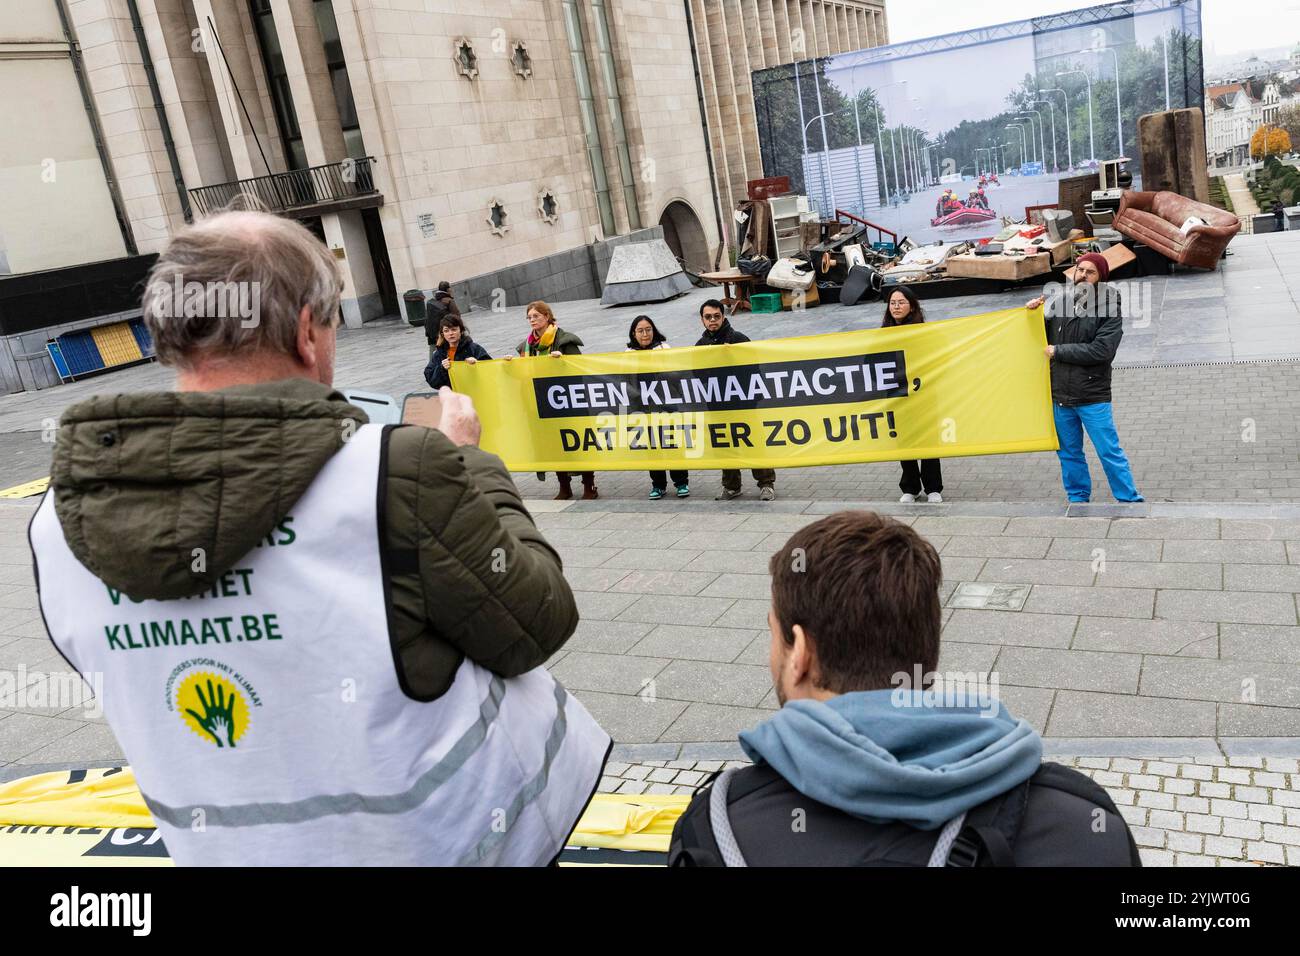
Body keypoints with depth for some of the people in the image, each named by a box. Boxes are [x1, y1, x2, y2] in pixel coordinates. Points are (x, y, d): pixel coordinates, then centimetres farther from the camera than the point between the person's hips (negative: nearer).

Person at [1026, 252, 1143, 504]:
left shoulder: (1109, 308, -7)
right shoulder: (1057, 299, 3)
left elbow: (1102, 350, -18)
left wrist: (1058, 351, -15)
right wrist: (1033, 311, -2)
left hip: (1093, 397, -4)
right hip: (1059, 394, 4)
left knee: (1110, 452, 1)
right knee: (1069, 453, 14)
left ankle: (1130, 500, 12)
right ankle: (1078, 499, 28)